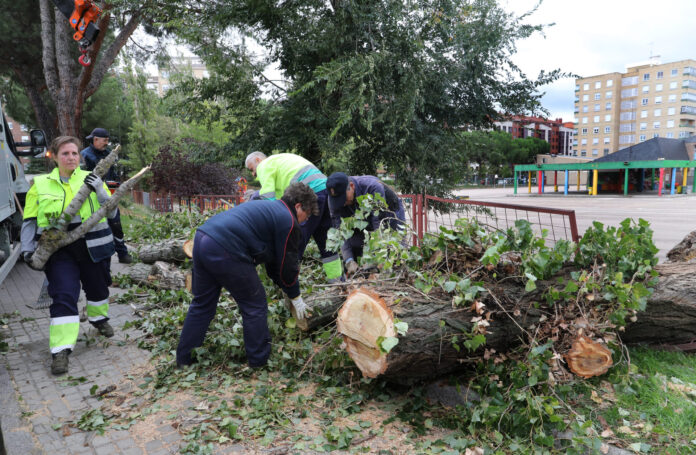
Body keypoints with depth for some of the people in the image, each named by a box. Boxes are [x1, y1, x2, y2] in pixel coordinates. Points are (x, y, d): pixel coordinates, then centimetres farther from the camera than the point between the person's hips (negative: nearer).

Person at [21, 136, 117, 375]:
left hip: (93, 246, 2)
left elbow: (111, 213, 0)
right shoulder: (41, 184, 3)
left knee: (97, 287, 19)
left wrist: (100, 191, -16)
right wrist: (27, 248, -2)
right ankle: (61, 351, -7)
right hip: (59, 250, -1)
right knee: (63, 296, -10)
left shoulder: (91, 179, 2)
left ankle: (99, 318, 49)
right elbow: (30, 220, 8)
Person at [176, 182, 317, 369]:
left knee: (202, 303, 23)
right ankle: (260, 361, 20)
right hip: (225, 250, -9)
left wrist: (285, 288, 37)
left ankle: (183, 358, 33)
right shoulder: (289, 222, 0)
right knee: (255, 305, 8)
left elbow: (271, 259, 33)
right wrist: (295, 296, 20)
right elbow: (288, 266, 5)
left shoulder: (270, 208, 28)